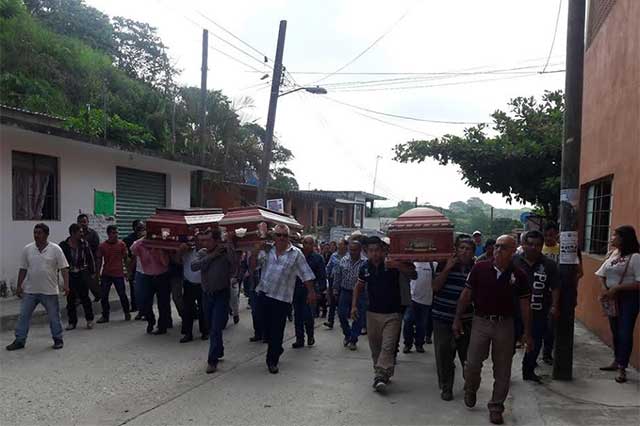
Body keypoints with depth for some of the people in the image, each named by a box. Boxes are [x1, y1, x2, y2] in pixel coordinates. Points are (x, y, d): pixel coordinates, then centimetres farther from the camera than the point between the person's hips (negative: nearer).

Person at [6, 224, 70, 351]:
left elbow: (64, 268, -8)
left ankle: (58, 339, 18)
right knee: (23, 316, 7)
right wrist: (19, 286, 6)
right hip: (29, 291, 3)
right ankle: (19, 341, 19)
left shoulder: (55, 249, -7)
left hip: (49, 291, -3)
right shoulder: (27, 249, 2)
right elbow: (23, 269, 8)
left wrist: (66, 285, -16)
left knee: (54, 317, 6)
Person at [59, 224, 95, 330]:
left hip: (82, 274, 0)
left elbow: (90, 258, 7)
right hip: (70, 275, 0)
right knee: (70, 299, 7)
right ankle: (72, 322, 18)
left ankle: (90, 319, 16)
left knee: (84, 297, 2)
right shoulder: (63, 245, -5)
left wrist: (92, 272, 6)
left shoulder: (84, 244, 0)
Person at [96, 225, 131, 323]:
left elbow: (125, 258, 3)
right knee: (103, 296, 3)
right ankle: (105, 316, 15)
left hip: (119, 274, -1)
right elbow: (99, 260, 7)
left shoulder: (121, 244, -2)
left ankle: (127, 313, 21)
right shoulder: (102, 246, 0)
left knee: (122, 295, 3)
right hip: (106, 274, 2)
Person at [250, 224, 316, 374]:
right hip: (263, 294, 4)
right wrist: (255, 252, -11)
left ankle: (272, 361, 15)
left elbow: (306, 274, -3)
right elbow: (253, 266, 3)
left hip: (282, 298, -4)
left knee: (277, 331, 1)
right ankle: (277, 350, 40)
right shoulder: (266, 251, 6)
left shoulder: (296, 254, -4)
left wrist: (311, 291, -7)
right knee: (267, 328, 15)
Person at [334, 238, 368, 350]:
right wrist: (335, 289, 10)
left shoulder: (366, 263, -11)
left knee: (358, 317, 4)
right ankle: (347, 335, 28)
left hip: (359, 294, -3)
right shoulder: (343, 260, 0)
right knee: (342, 314, 4)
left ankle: (353, 340, 19)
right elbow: (337, 276, 9)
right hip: (345, 292, 3)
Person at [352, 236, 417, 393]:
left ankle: (381, 376, -15)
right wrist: (354, 305, 6)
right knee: (375, 346, 13)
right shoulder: (365, 267, 0)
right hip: (373, 312, 4)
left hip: (392, 313, -4)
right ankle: (379, 373, 29)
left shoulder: (392, 263, -12)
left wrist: (399, 266, -35)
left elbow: (413, 276, -19)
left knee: (388, 346, -14)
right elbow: (359, 286, 15)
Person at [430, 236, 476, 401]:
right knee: (444, 356, 4)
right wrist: (447, 269, -15)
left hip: (467, 319, 1)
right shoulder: (444, 265, -2)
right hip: (443, 318, -1)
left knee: (468, 355, 11)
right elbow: (435, 287, -9)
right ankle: (446, 388, 20)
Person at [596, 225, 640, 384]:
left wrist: (616, 288, -22)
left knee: (625, 333, -3)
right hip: (612, 298, 7)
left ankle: (622, 368, 6)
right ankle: (617, 361, 31)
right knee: (615, 331, 16)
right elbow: (602, 274, 10)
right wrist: (604, 289, -7)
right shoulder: (613, 254, 7)